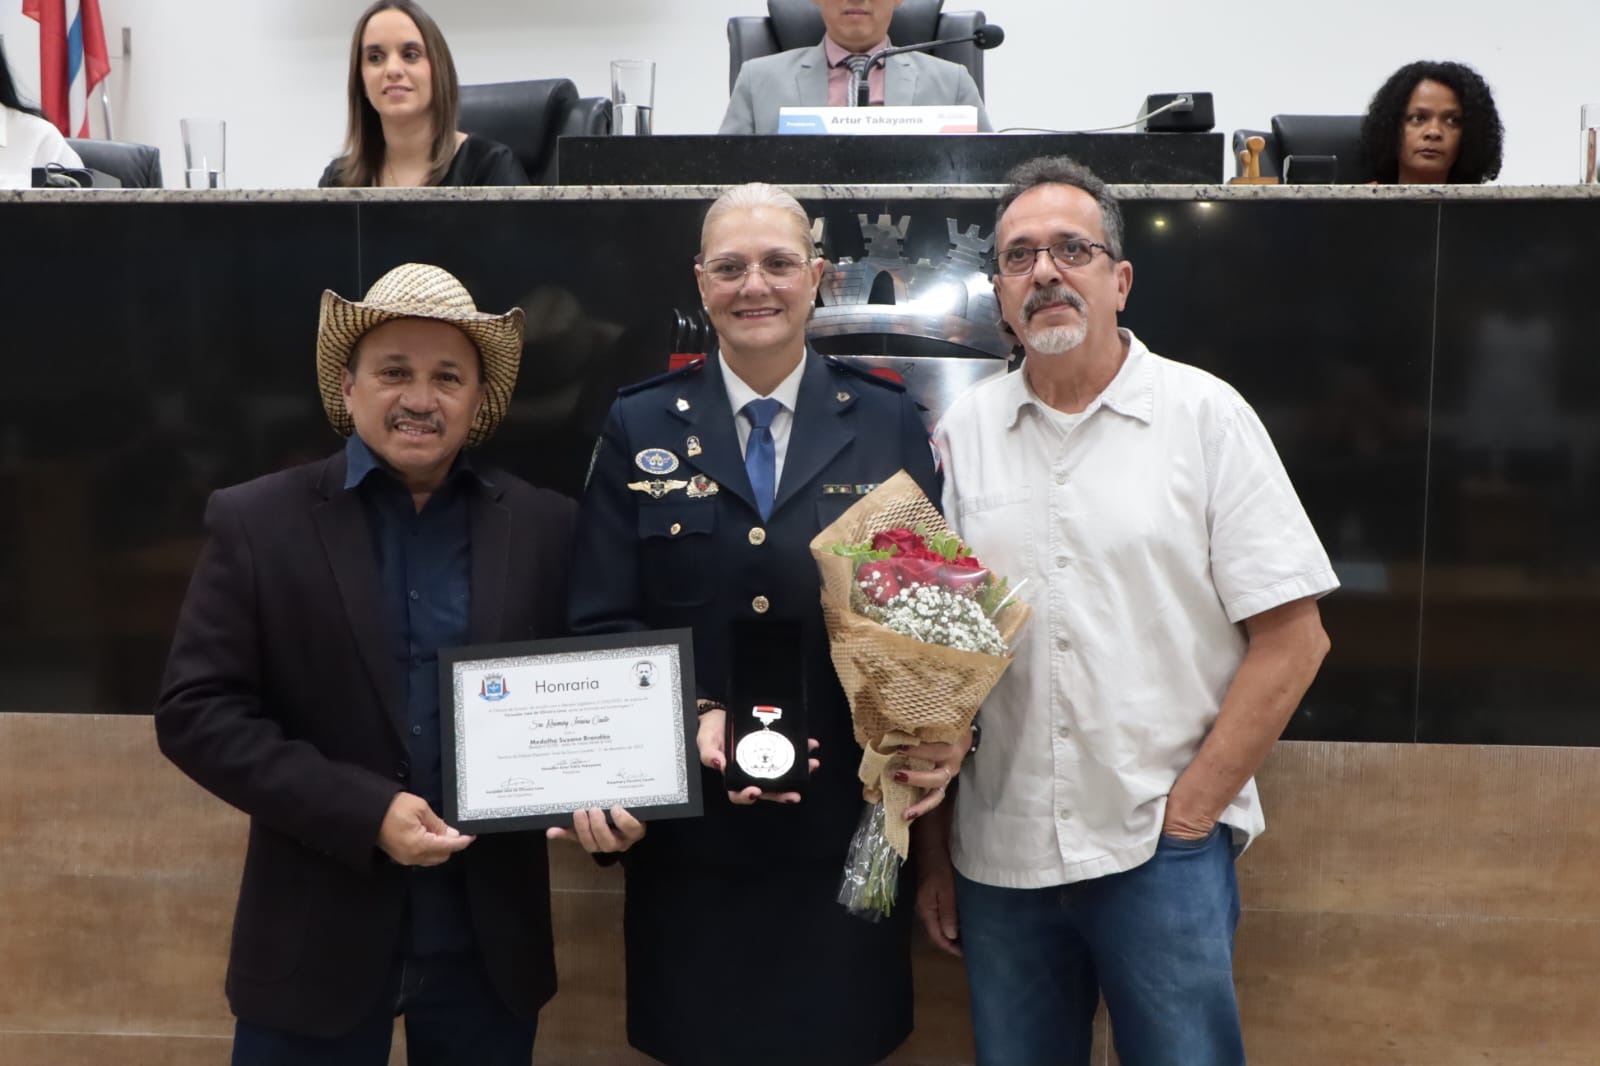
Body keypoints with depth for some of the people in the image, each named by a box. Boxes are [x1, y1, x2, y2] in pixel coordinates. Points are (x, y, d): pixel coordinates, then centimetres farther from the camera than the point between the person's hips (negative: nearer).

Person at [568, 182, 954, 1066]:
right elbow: (601, 623, 0)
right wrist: (693, 719, -16)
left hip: (844, 827, 0)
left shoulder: (889, 425, 3)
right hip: (691, 832, 0)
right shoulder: (639, 427, 3)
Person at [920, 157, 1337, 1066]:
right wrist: (933, 852, 7)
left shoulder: (1206, 414, -4)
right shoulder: (963, 434, 4)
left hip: (1164, 852, -2)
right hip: (998, 853, 3)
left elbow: (1292, 639, -5)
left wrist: (1188, 814, -8)